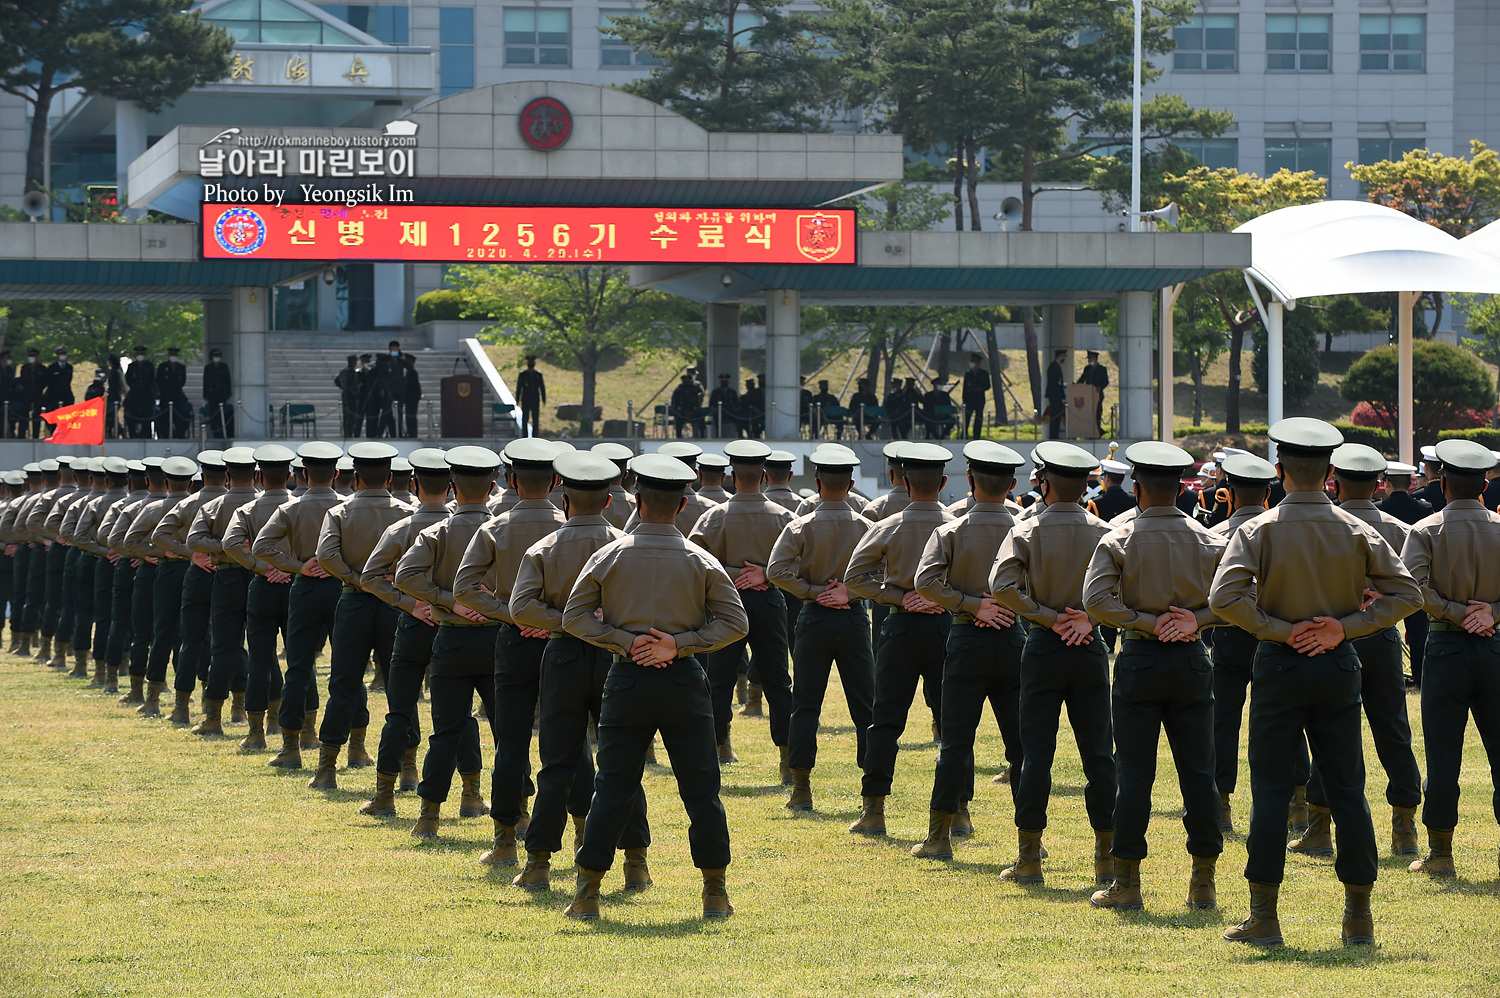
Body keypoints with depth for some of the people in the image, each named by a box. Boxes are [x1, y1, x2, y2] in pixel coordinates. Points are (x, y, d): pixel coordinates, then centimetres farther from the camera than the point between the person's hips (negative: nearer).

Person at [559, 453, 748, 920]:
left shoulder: (609, 557, -1)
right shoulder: (701, 562, -1)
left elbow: (575, 616, -1)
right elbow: (734, 622, -3)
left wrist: (625, 641, -6)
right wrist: (679, 643, -8)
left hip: (627, 680, 0)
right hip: (684, 682, 0)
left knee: (613, 788, 5)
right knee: (701, 789, 6)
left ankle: (587, 892, 3)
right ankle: (716, 894, 9)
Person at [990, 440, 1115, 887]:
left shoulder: (1028, 530, -5)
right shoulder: (1103, 533, -1)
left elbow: (1001, 586, -17)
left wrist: (1048, 617, -10)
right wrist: (1089, 617, -7)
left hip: (1043, 647, -2)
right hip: (1090, 649, 2)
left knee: (1036, 753, 0)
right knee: (1098, 751, 6)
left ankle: (1029, 858, -1)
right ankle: (1107, 856, 7)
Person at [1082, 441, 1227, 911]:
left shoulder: (1119, 540, -5)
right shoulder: (1208, 541, 3)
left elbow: (1096, 599, -16)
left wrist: (1146, 622, -11)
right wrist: (1195, 619, -8)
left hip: (1140, 660, -2)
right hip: (1192, 660, 2)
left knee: (1134, 773, 0)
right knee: (1198, 771, 6)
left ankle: (1126, 884, 1)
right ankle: (1204, 884, 7)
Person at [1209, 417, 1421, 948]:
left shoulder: (1259, 531, -7)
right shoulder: (1356, 531, 1)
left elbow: (1225, 596, -19)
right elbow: (1405, 593, 0)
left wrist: (1279, 630, -11)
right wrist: (1346, 626, -5)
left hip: (1280, 664, -2)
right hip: (1338, 665, 2)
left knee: (1270, 788, 1)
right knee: (1347, 788, 8)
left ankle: (1264, 918, 1)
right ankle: (1360, 917, 9)